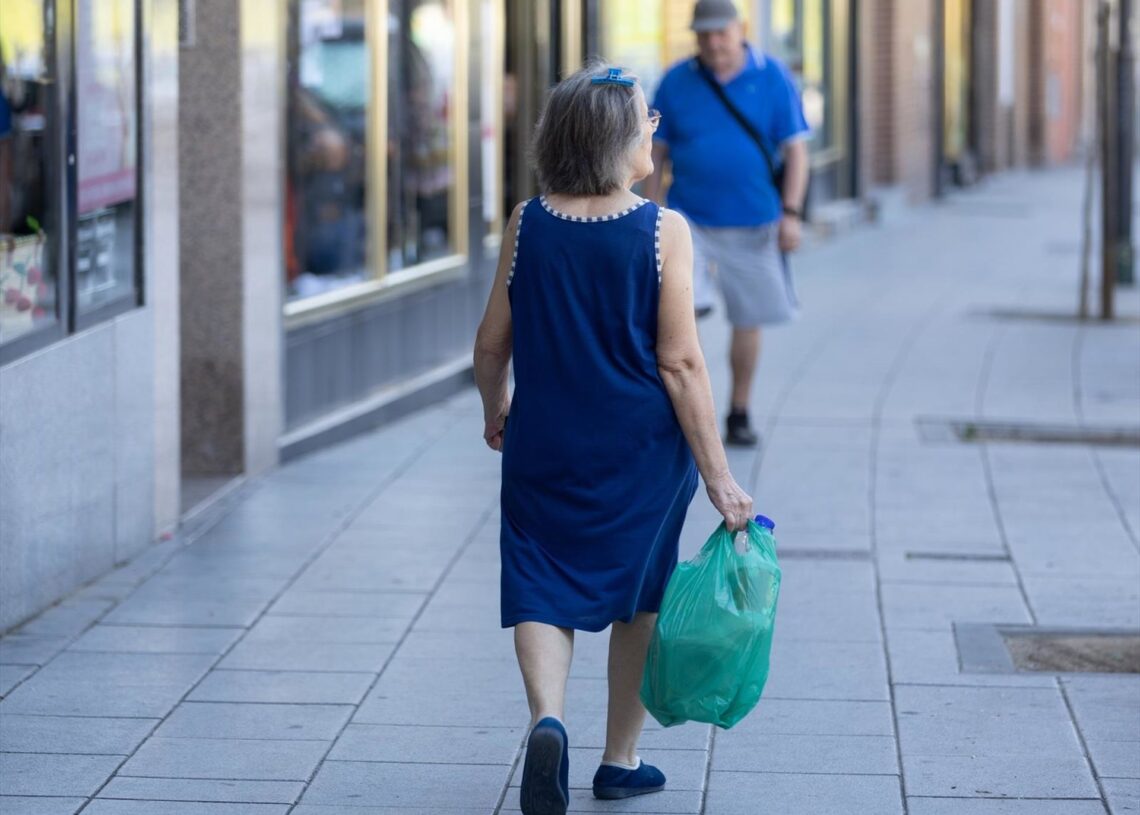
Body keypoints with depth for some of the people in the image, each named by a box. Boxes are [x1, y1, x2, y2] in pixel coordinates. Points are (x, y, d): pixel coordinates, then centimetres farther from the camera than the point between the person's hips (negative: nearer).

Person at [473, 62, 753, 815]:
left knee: (542, 590, 5)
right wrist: (717, 474, -10)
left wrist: (495, 410, 24)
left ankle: (548, 718, -23)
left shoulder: (527, 224, -4)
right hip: (642, 446, -1)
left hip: (544, 443, 1)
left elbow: (492, 343, 3)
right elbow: (680, 364, -14)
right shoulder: (664, 231, -13)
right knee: (640, 597, 16)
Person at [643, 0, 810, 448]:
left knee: (747, 320, 9)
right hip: (689, 221, 0)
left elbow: (796, 148, -2)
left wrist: (791, 212, -11)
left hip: (752, 225, 0)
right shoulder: (676, 82, -1)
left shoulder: (772, 78, -4)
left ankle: (739, 415, 24)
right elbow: (656, 152, 6)